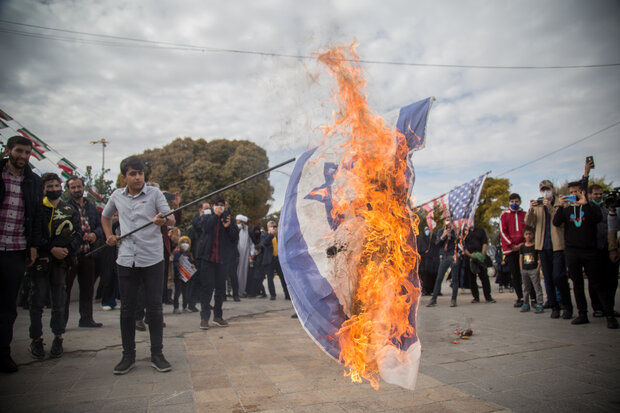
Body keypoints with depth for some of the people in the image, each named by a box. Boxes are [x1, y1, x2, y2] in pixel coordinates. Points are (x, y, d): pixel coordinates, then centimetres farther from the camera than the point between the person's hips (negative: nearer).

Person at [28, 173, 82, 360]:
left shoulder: (70, 210, 11)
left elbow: (78, 234, 5)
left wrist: (67, 249, -11)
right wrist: (52, 249, -15)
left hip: (61, 261, 2)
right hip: (40, 260, -1)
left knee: (59, 302, 6)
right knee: (37, 301, 1)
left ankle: (58, 338, 15)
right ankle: (36, 339, 13)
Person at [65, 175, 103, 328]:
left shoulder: (91, 207, 17)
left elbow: (100, 226, 15)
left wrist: (95, 234, -7)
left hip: (88, 252, 6)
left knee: (87, 287, 11)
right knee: (65, 287, 0)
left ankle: (86, 318, 21)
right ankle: (61, 320, 9)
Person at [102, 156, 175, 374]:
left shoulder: (154, 193, -2)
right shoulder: (116, 196, 9)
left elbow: (171, 219, -9)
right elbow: (105, 216, 27)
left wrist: (163, 220, -32)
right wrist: (109, 236, 11)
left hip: (152, 259, -3)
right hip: (126, 260, 3)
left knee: (155, 307, 2)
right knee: (127, 308, 8)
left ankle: (157, 354, 14)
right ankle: (128, 356, 21)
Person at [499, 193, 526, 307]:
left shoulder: (525, 215, 11)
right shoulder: (504, 215, 8)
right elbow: (503, 231, 2)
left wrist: (524, 243, -8)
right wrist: (512, 245, -7)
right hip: (510, 249, 0)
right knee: (515, 274, 2)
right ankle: (520, 298, 9)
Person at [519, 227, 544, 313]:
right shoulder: (522, 247, 8)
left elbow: (540, 258, -4)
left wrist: (538, 268, -11)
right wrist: (521, 269, 5)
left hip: (533, 270, -4)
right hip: (524, 270, 4)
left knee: (537, 287, -3)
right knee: (526, 288, 12)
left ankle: (539, 305, 0)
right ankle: (526, 304, 20)